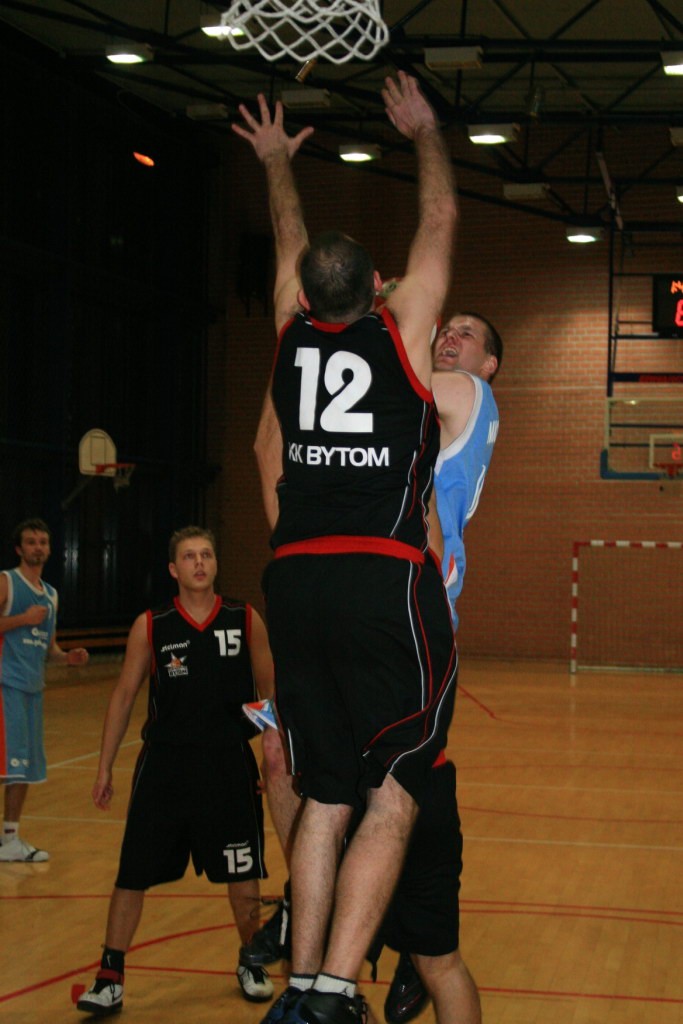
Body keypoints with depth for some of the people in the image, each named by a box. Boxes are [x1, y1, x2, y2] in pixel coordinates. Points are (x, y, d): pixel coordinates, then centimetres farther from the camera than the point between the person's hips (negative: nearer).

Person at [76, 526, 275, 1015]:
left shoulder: (247, 620, 0)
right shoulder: (150, 626, -1)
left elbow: (270, 691, 8)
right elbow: (124, 695, 5)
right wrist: (105, 767, 4)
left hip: (230, 763, 0)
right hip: (164, 763, 0)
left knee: (243, 874, 8)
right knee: (133, 873, 0)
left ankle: (251, 964, 30)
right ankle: (110, 979, 11)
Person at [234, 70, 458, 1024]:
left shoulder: (293, 335, 11)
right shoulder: (402, 331, 3)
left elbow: (292, 245, 32)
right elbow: (440, 221, 16)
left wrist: (278, 164, 47)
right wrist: (426, 133, 30)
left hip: (295, 580, 5)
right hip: (385, 579, -5)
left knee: (326, 797, 12)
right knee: (391, 798, -3)